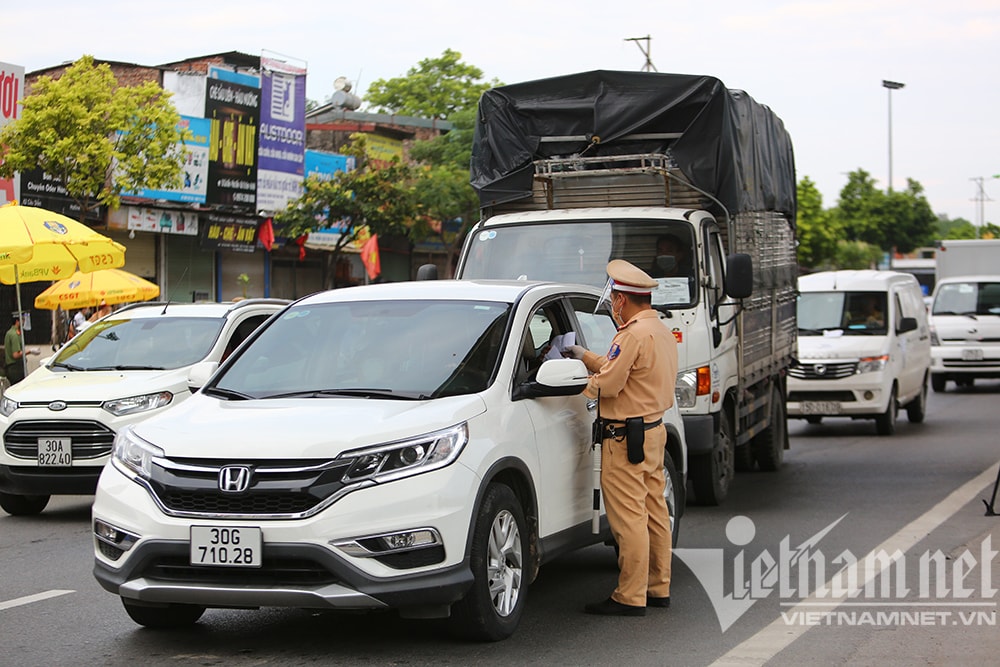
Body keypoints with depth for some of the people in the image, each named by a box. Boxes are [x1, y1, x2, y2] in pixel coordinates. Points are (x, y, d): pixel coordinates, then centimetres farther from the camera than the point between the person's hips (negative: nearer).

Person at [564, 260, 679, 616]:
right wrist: (585, 356, 26)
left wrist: (579, 386, -1)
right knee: (653, 513, 14)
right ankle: (658, 588, 22)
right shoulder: (661, 330, 13)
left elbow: (607, 385, -20)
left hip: (626, 438, -11)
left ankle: (630, 597, -4)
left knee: (628, 517, -7)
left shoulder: (634, 335, -19)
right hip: (653, 429, 11)